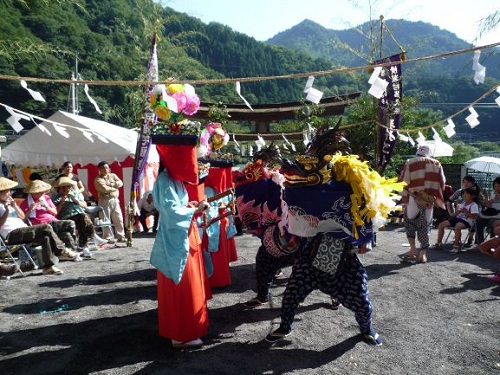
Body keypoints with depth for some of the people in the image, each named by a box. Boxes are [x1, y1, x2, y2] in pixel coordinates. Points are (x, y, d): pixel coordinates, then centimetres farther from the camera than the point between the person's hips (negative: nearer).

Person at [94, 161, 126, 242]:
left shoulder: (113, 175, 14)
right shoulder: (98, 179, -2)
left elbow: (120, 183, -1)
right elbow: (105, 189, -15)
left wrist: (111, 184, -11)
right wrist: (115, 187, -4)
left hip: (115, 200, 4)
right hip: (105, 201, -4)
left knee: (119, 219, 5)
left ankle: (121, 236, 13)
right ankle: (108, 238, 6)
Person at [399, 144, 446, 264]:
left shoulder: (410, 163, -1)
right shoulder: (436, 163, 8)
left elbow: (404, 182, -6)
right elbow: (442, 183, 7)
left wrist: (405, 197, 4)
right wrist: (435, 194, 18)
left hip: (414, 198, -2)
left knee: (409, 222, 13)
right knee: (425, 225, 11)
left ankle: (413, 249, 3)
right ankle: (423, 253, 11)